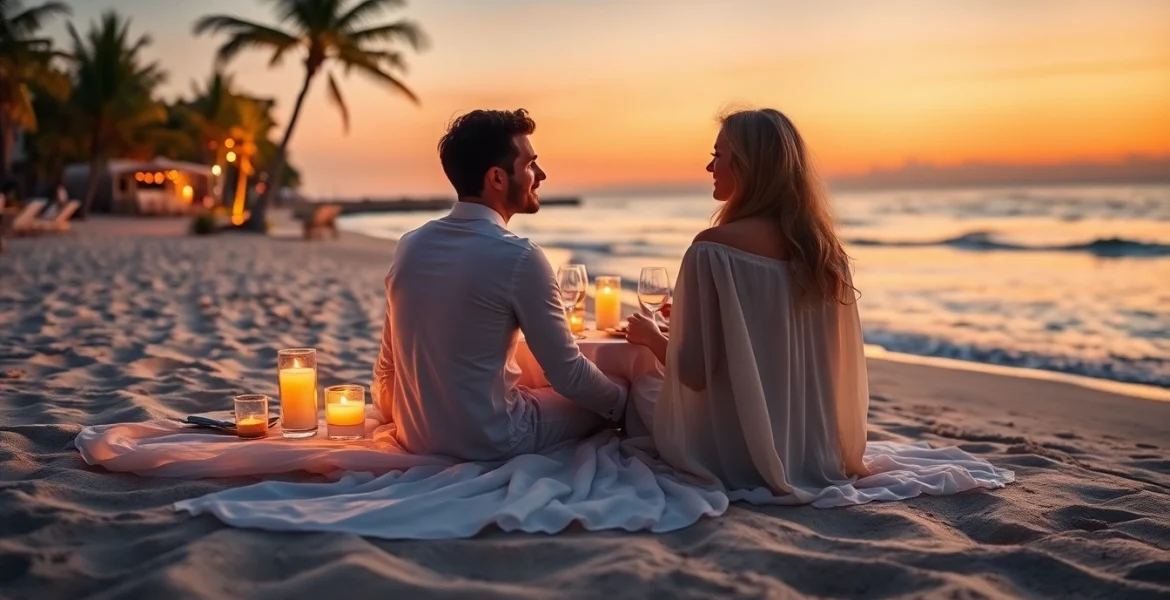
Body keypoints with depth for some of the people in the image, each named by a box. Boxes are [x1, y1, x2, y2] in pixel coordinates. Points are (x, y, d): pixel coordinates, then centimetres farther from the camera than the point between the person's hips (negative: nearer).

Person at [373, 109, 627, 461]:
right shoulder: (518, 257, -19)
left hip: (415, 439, 7)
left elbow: (387, 366, 8)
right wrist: (621, 400, 8)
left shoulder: (410, 246, 1)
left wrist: (395, 413, 27)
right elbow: (568, 374, -12)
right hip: (492, 443, -7)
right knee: (605, 404, 15)